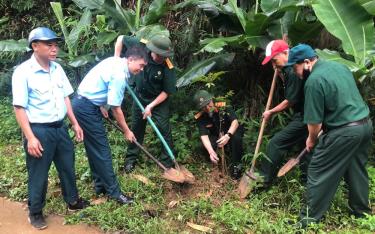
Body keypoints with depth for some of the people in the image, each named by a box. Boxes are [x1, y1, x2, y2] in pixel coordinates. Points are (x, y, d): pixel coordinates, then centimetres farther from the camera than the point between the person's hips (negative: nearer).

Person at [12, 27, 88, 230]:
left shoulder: (57, 68, 4)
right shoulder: (23, 72, -16)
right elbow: (19, 108, -16)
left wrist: (75, 123, 12)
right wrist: (30, 137, -19)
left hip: (60, 127, 6)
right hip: (39, 130, -6)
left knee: (68, 167, 19)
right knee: (38, 174, 8)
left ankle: (73, 201, 40)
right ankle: (35, 212, 29)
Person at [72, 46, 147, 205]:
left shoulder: (115, 61, 8)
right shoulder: (119, 75, -22)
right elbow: (115, 108, -18)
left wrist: (101, 106, 24)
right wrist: (126, 131, -8)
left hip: (83, 102, 10)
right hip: (87, 108, -10)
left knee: (94, 148, 14)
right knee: (102, 150, -5)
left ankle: (101, 186, 24)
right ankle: (114, 191, 3)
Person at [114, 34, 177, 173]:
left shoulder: (168, 67, -29)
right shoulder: (141, 46, -24)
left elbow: (167, 91, -19)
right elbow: (121, 39, -8)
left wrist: (151, 106, -21)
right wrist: (116, 59, -14)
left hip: (159, 99, -3)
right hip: (140, 96, 3)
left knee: (163, 129, -5)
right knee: (136, 127, 13)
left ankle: (168, 161, 10)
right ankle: (131, 158, 29)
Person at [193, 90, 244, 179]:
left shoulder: (223, 106, -25)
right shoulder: (200, 117, -19)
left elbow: (235, 122, -29)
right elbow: (204, 136, -27)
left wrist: (228, 135, -48)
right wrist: (211, 152, -45)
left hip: (231, 131, -2)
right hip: (216, 136, 2)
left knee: (236, 138, -36)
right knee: (209, 146, -29)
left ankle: (236, 164, -16)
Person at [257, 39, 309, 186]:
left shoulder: (294, 71, -21)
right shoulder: (288, 69, 9)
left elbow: (290, 101, -18)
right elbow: (290, 89, 22)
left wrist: (271, 112, -5)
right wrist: (281, 74, 7)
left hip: (302, 118, -10)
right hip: (304, 116, 10)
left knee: (275, 144, -7)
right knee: (304, 148, 19)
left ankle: (263, 180, 2)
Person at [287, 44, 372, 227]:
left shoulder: (314, 81, -17)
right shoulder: (339, 65, 11)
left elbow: (314, 120, -14)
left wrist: (311, 140, 6)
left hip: (344, 132, -9)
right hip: (365, 124, 9)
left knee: (318, 172, 2)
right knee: (357, 171, 22)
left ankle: (310, 218, 10)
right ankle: (361, 211, 36)